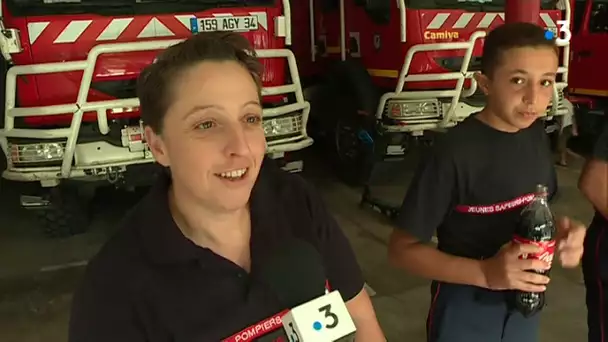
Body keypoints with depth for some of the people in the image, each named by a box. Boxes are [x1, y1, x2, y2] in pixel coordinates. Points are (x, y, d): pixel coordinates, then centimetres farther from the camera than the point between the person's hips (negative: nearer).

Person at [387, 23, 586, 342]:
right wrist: (485, 273, -29)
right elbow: (402, 248, -20)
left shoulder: (536, 135, -4)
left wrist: (561, 232, -10)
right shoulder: (453, 153, -23)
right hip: (464, 314, -6)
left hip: (525, 307, 6)